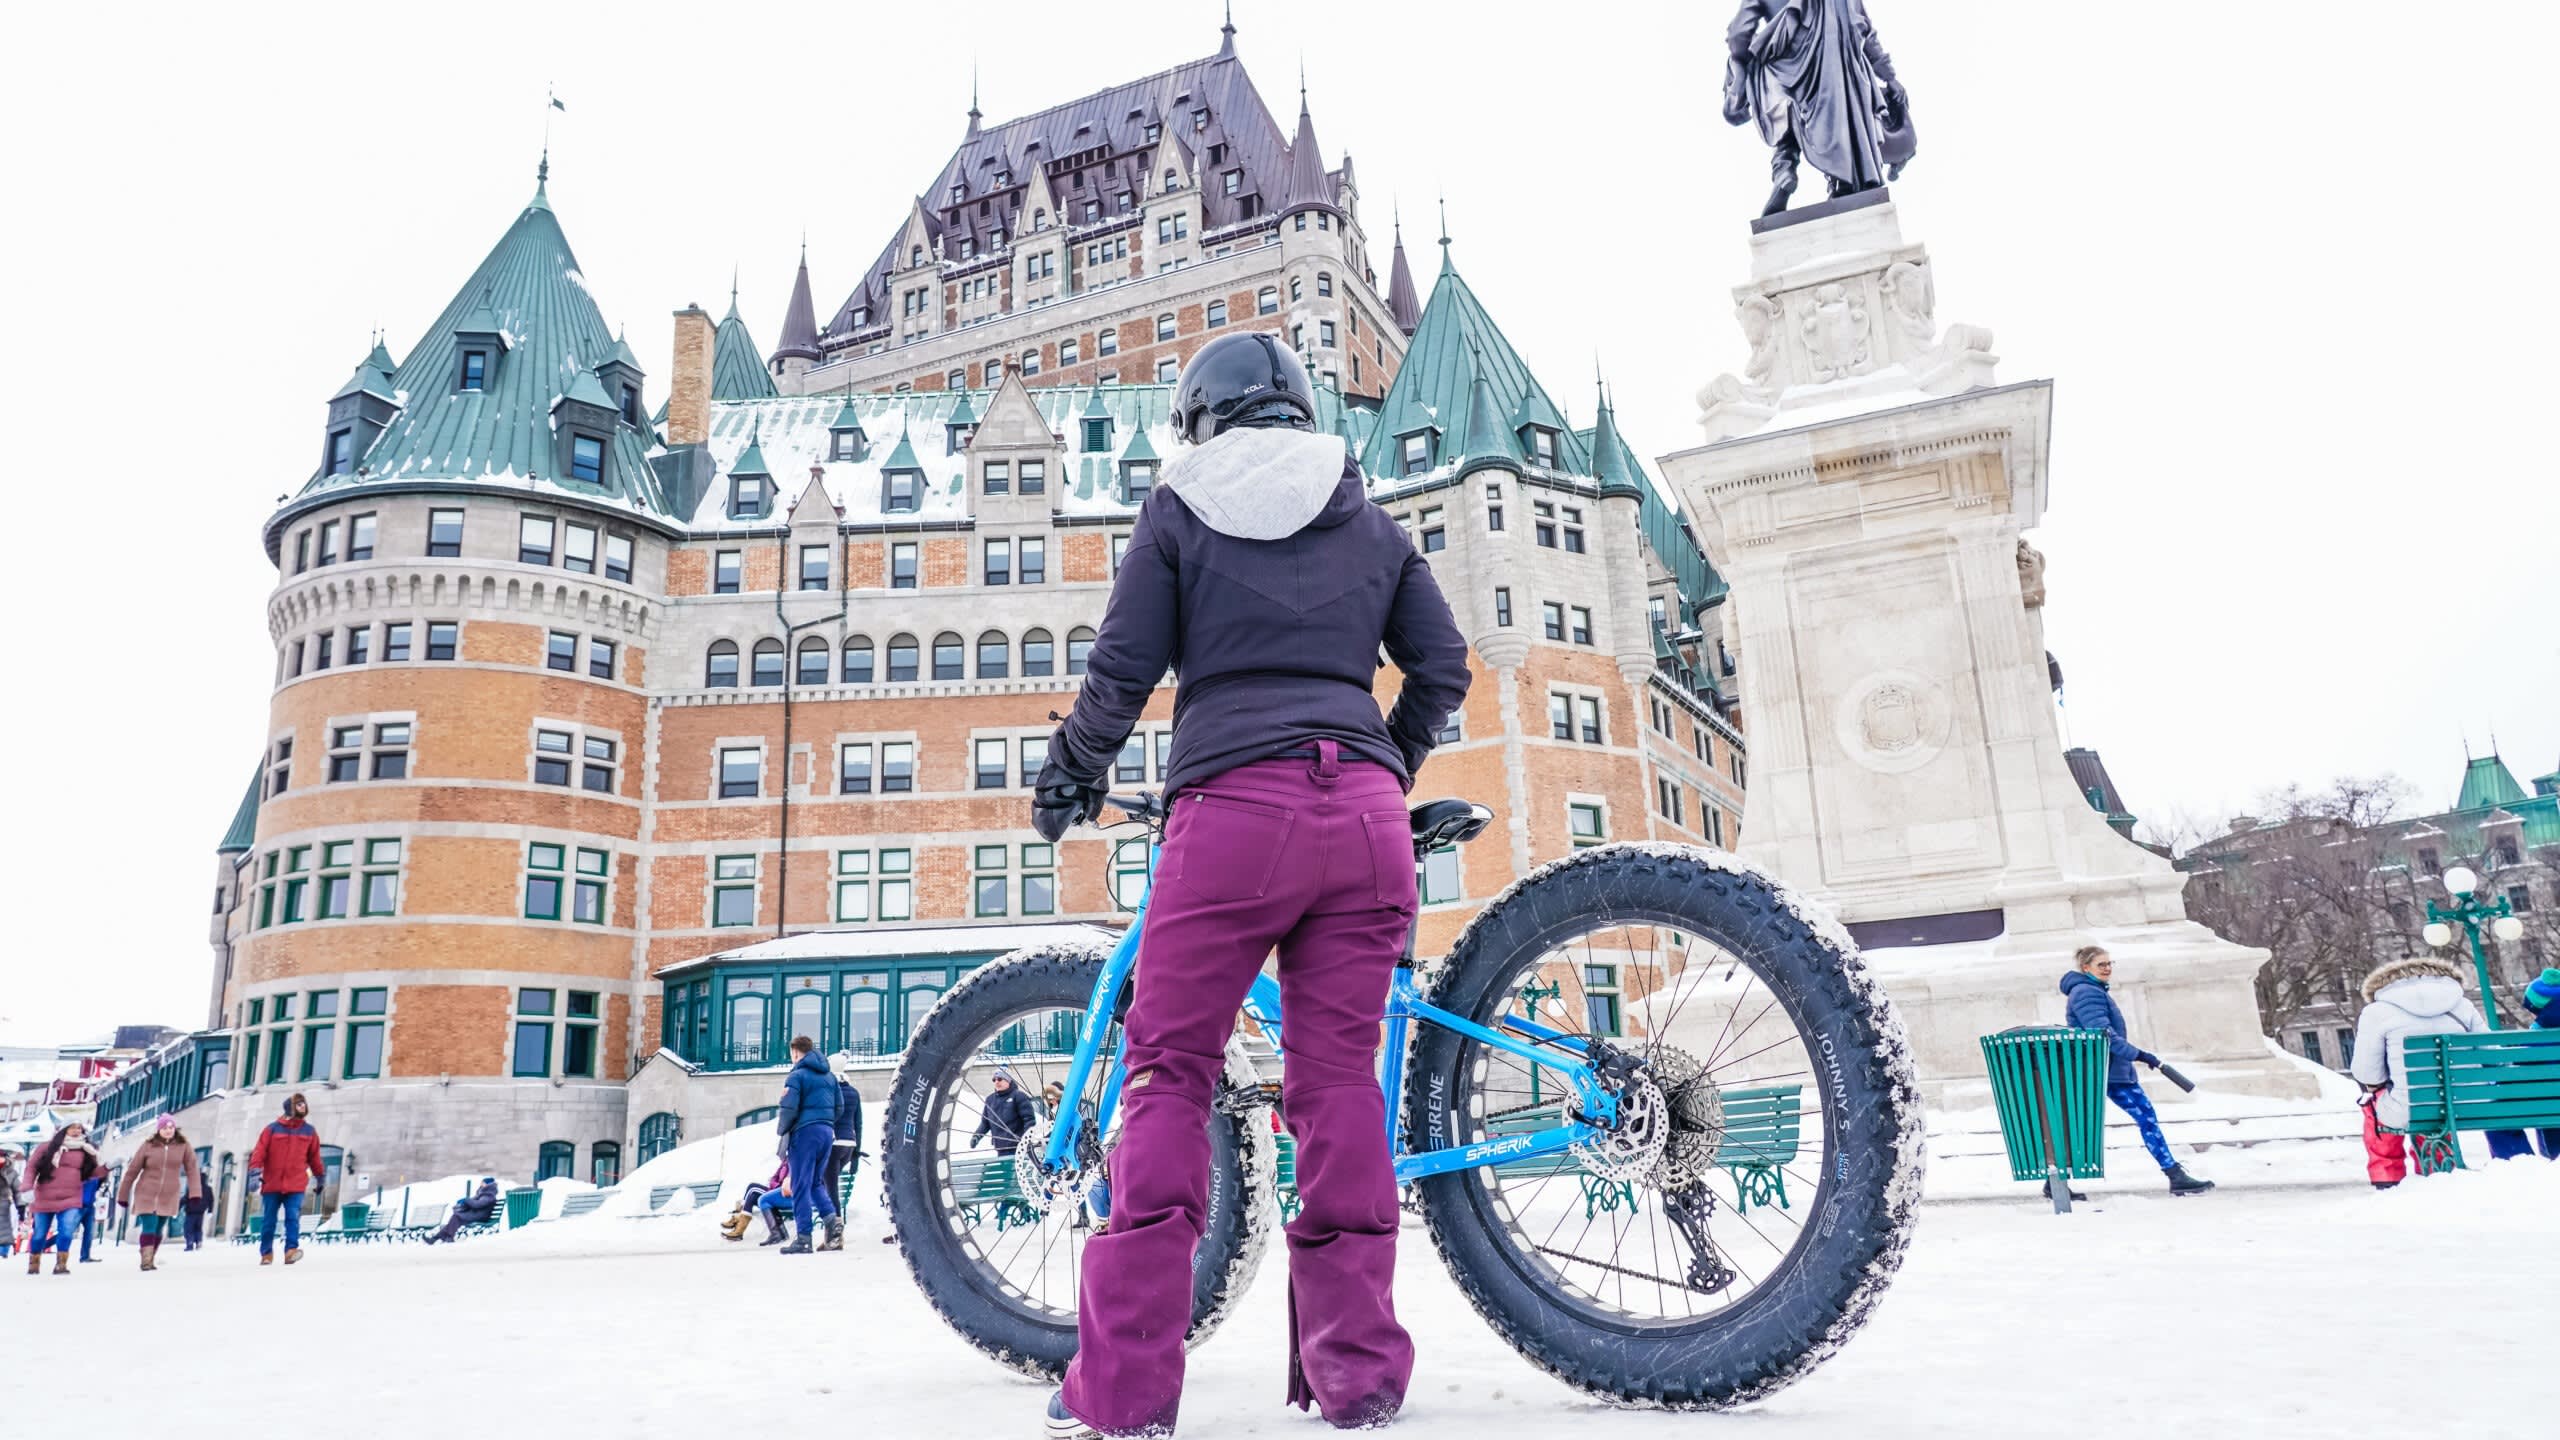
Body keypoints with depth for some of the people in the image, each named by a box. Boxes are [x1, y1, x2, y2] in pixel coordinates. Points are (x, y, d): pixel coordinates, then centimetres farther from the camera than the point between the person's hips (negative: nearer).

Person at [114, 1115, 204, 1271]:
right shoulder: (148, 1146, -6)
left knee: (158, 1230, 10)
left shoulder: (183, 1146, -3)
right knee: (149, 1228, -13)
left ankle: (151, 1260, 22)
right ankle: (146, 1261, -11)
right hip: (146, 1195, -2)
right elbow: (132, 1171, 1)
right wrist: (123, 1195, 3)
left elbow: (191, 1170, -4)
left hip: (168, 1197, 2)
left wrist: (195, 1193, -14)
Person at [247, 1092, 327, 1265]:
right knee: (268, 1220, 7)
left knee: (293, 1217, -13)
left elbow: (314, 1157, 17)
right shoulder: (273, 1128, 1)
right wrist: (255, 1170, -16)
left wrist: (321, 1176, 22)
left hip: (295, 1185, 0)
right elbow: (260, 1151, -4)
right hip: (272, 1184, 0)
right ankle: (266, 1253, 21)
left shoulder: (309, 1131, 9)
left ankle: (291, 1249, -17)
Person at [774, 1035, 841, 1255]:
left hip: (805, 1132, -7)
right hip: (827, 1132, 7)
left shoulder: (797, 1076, -6)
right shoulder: (829, 1075, 16)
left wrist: (781, 1128, 5)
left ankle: (803, 1238, -4)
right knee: (815, 1182, 17)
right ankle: (831, 1218, -5)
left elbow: (789, 1109, -12)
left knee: (801, 1186, -2)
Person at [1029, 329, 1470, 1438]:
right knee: (1339, 1077, 7)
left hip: (1232, 803, -3)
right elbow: (1442, 669, 16)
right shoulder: (1371, 521, 20)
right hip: (1365, 812, 4)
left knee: (1168, 1074, 2)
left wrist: (1067, 777, 19)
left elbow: (1122, 672, 4)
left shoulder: (1181, 507, 10)